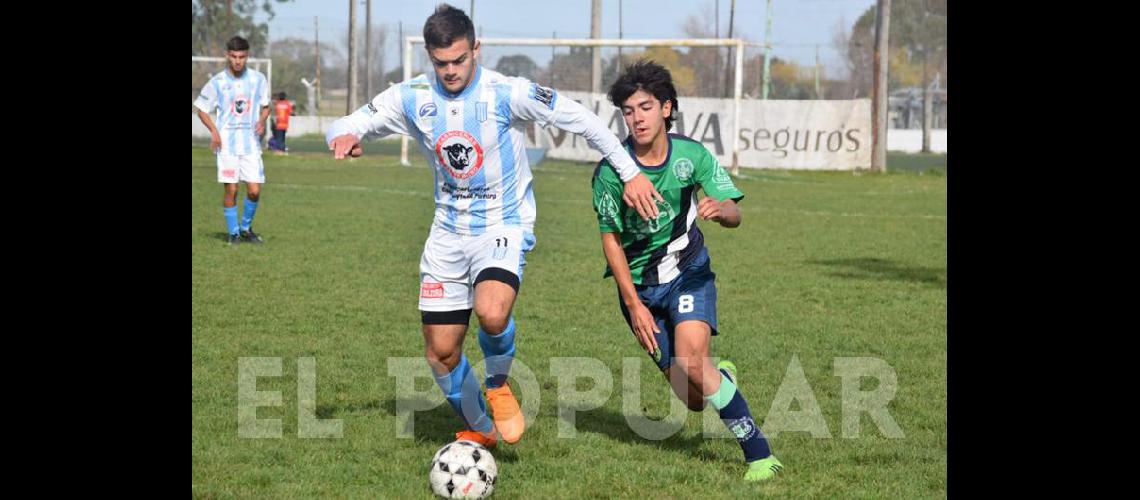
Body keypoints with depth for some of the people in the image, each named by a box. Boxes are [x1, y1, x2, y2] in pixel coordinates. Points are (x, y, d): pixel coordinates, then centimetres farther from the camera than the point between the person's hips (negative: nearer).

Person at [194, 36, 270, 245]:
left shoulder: (258, 79, 3)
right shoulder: (217, 82, -1)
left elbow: (265, 106, 15)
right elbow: (202, 110, 7)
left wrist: (262, 120, -6)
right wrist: (214, 131, -8)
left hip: (251, 142, 1)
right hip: (226, 143, -1)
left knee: (254, 190, -4)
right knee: (231, 190, -3)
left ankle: (246, 228, 19)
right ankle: (232, 232, 12)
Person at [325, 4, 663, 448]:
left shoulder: (506, 93, -15)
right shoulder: (411, 98, -5)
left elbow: (580, 119, -10)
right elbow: (346, 126, 1)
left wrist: (630, 173, -10)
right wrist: (343, 136, -25)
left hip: (504, 226, -4)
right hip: (449, 232, 4)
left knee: (492, 313, -33)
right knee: (440, 352, 3)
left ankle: (498, 384, 0)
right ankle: (477, 431, 29)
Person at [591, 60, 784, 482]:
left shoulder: (692, 155, -12)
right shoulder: (610, 171, -15)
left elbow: (734, 215, -14)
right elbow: (611, 240, -7)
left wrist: (719, 209, -39)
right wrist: (634, 305, -11)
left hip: (688, 272, 0)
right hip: (638, 284, 1)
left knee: (690, 359, -27)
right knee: (694, 400, -5)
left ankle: (759, 454, -15)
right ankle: (719, 375, 33)